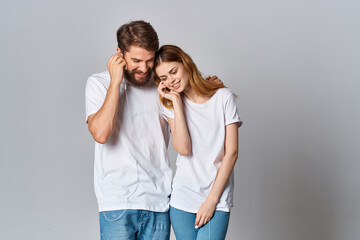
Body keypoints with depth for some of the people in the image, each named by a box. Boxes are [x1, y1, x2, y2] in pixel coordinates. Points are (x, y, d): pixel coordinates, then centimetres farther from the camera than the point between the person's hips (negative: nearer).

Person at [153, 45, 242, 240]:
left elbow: (231, 152, -4)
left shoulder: (223, 97, -1)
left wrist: (212, 199, -8)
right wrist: (177, 102, -8)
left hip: (218, 200, -2)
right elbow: (184, 149, -11)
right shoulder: (170, 105, 5)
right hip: (183, 198, 2)